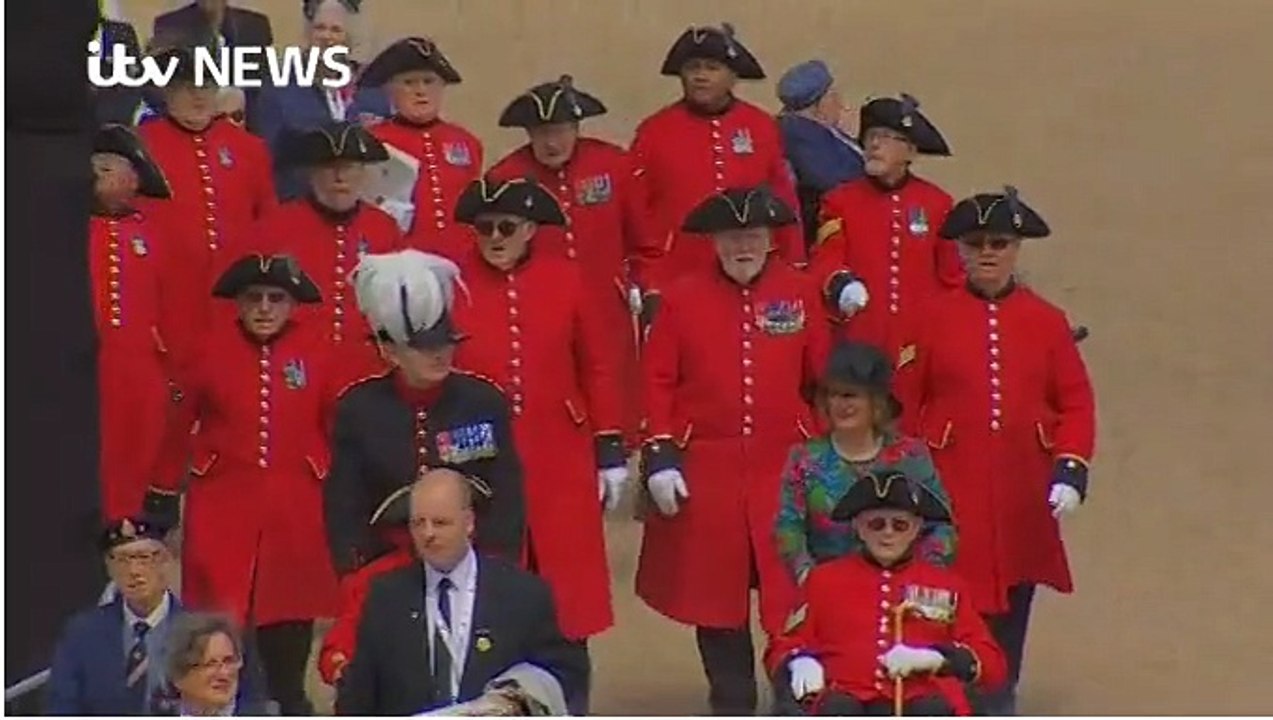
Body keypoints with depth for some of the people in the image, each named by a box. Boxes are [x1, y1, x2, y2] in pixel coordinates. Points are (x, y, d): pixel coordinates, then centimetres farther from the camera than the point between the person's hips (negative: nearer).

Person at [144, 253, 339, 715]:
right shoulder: (213, 349, -1)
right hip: (223, 502, 0)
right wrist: (162, 495, 6)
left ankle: (289, 700, 23)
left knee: (290, 605, 8)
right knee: (219, 608, 2)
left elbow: (336, 426, 2)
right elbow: (181, 425, 4)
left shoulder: (314, 350, -2)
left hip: (296, 506, 0)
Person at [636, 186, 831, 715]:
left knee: (794, 591, 1)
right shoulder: (681, 297, 1)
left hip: (787, 471, 0)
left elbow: (823, 378, 7)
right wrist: (660, 456, -7)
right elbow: (657, 382, 0)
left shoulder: (801, 294, 3)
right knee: (715, 591, 8)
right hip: (704, 472, 0)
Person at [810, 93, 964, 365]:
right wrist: (839, 282, -28)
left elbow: (953, 276, 13)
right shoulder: (840, 200, 4)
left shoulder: (937, 202, 8)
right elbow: (825, 256, -6)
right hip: (860, 341, -1)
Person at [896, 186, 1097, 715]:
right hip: (949, 489, -2)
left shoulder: (1047, 321, 4)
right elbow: (905, 404, 3)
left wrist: (1070, 470, -7)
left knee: (1013, 599, 10)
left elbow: (1076, 403, 4)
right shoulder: (934, 319, 0)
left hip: (1022, 494, 2)